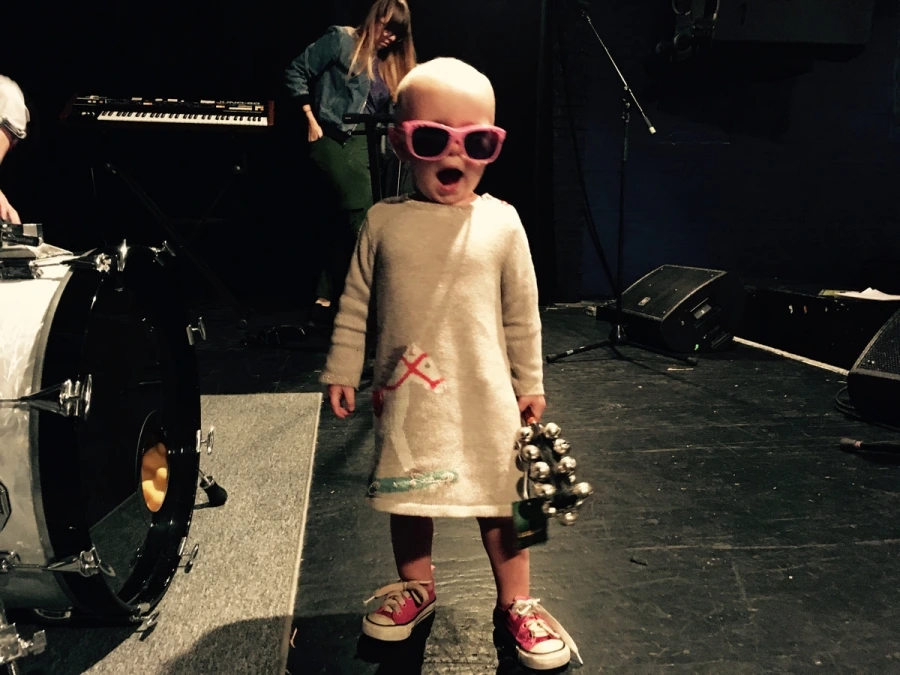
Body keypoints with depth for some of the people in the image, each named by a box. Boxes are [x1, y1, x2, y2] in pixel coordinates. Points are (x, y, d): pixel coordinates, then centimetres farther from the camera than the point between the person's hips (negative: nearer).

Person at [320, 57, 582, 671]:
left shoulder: (501, 223, -6)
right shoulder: (384, 222, -4)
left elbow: (522, 313, 1)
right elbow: (355, 305, 4)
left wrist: (530, 382, 6)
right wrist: (342, 371, 5)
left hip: (484, 395, -1)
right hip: (406, 394, 2)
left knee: (499, 495, 9)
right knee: (408, 496, 16)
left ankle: (516, 603, 30)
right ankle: (416, 586, 41)